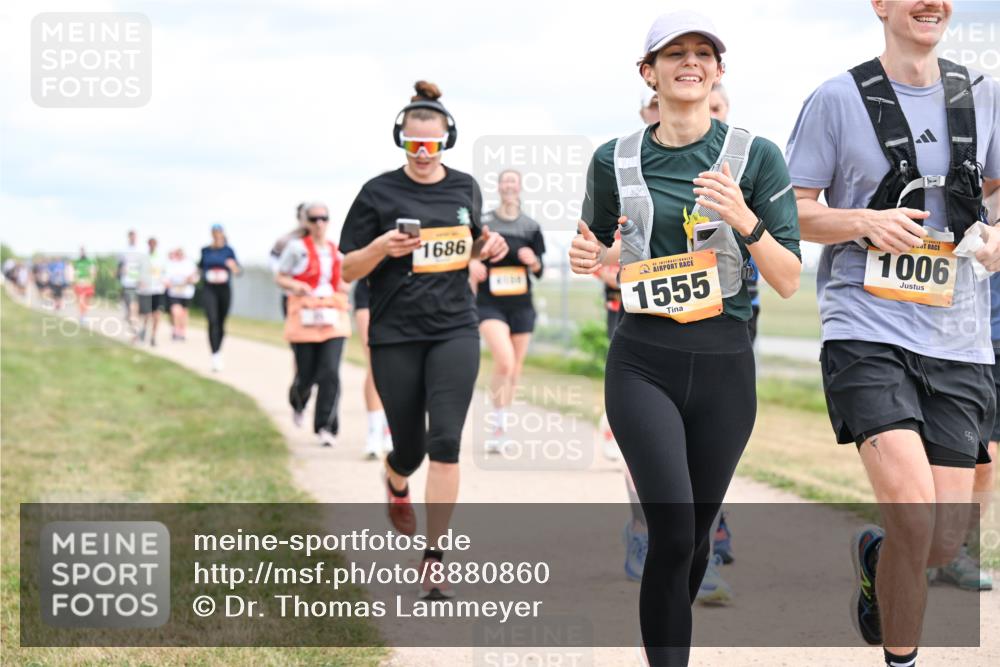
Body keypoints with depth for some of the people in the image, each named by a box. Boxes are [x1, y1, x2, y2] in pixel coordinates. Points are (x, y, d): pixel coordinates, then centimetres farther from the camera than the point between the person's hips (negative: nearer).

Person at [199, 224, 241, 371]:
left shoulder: (228, 250, 2)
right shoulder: (205, 250, 7)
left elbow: (238, 270, -5)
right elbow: (200, 266, 22)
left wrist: (234, 267, -27)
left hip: (224, 289, 1)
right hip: (209, 289, -1)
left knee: (221, 322, 10)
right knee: (212, 321, -17)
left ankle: (218, 352, 30)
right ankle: (215, 356, -23)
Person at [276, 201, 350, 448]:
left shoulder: (337, 251, 12)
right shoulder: (297, 247, 0)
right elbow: (280, 278, 4)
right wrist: (296, 286, -14)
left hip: (332, 317, 3)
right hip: (305, 317, -3)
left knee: (331, 372, -11)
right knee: (306, 374, 3)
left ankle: (326, 427, -6)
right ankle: (297, 402, 39)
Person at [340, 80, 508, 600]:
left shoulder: (465, 188, 6)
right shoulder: (379, 193, -5)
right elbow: (348, 270, -2)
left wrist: (488, 246, 0)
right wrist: (382, 247, -21)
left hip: (455, 329, 1)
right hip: (395, 336, -1)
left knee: (446, 440, -13)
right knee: (410, 447, 9)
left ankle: (434, 559, -8)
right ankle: (396, 483, 48)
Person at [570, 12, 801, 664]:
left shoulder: (757, 156, -1)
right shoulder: (615, 160, 4)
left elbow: (789, 282, -4)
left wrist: (746, 221, -21)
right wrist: (590, 257, -5)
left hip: (725, 365, 1)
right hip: (643, 364, -1)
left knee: (696, 533, 12)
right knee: (673, 531, -16)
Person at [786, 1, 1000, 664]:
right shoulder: (838, 100, 0)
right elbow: (793, 212, 2)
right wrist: (866, 221, -16)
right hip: (868, 330, -4)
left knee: (944, 545, 2)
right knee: (913, 512, -21)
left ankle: (875, 556, 38)